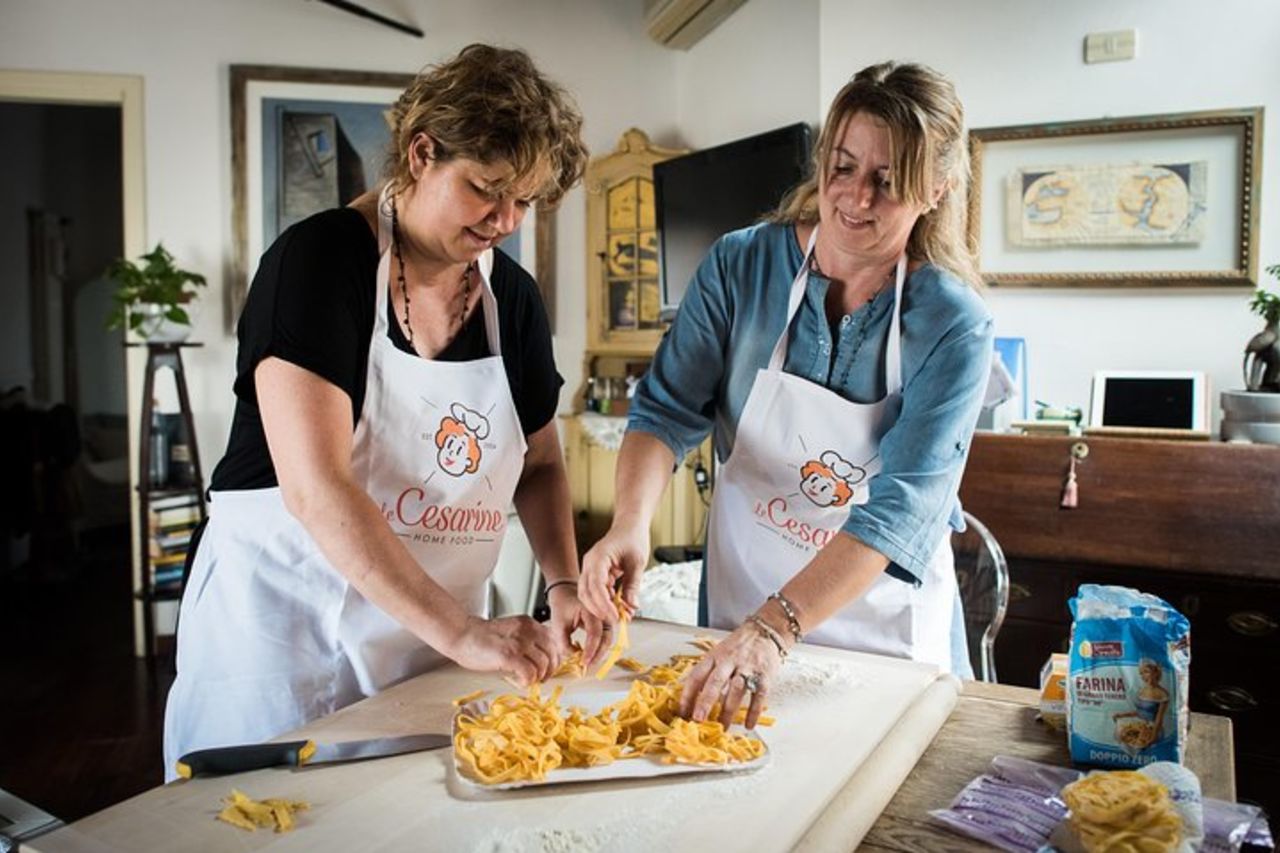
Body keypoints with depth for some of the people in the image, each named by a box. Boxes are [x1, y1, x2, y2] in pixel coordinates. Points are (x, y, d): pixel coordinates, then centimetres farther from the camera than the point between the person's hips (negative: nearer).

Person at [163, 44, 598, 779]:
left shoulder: (514, 297, 0)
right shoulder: (321, 261, -16)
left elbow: (541, 465, 10)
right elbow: (317, 488, -25)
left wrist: (564, 585, -7)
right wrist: (460, 631, -28)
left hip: (436, 638, 5)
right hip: (285, 625, -4)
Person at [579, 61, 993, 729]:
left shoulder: (956, 327, -18)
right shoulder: (742, 264, -11)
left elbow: (902, 506, -26)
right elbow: (668, 408, -12)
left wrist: (774, 626, -38)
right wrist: (631, 522, -31)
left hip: (887, 624, -1)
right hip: (738, 594, 2)